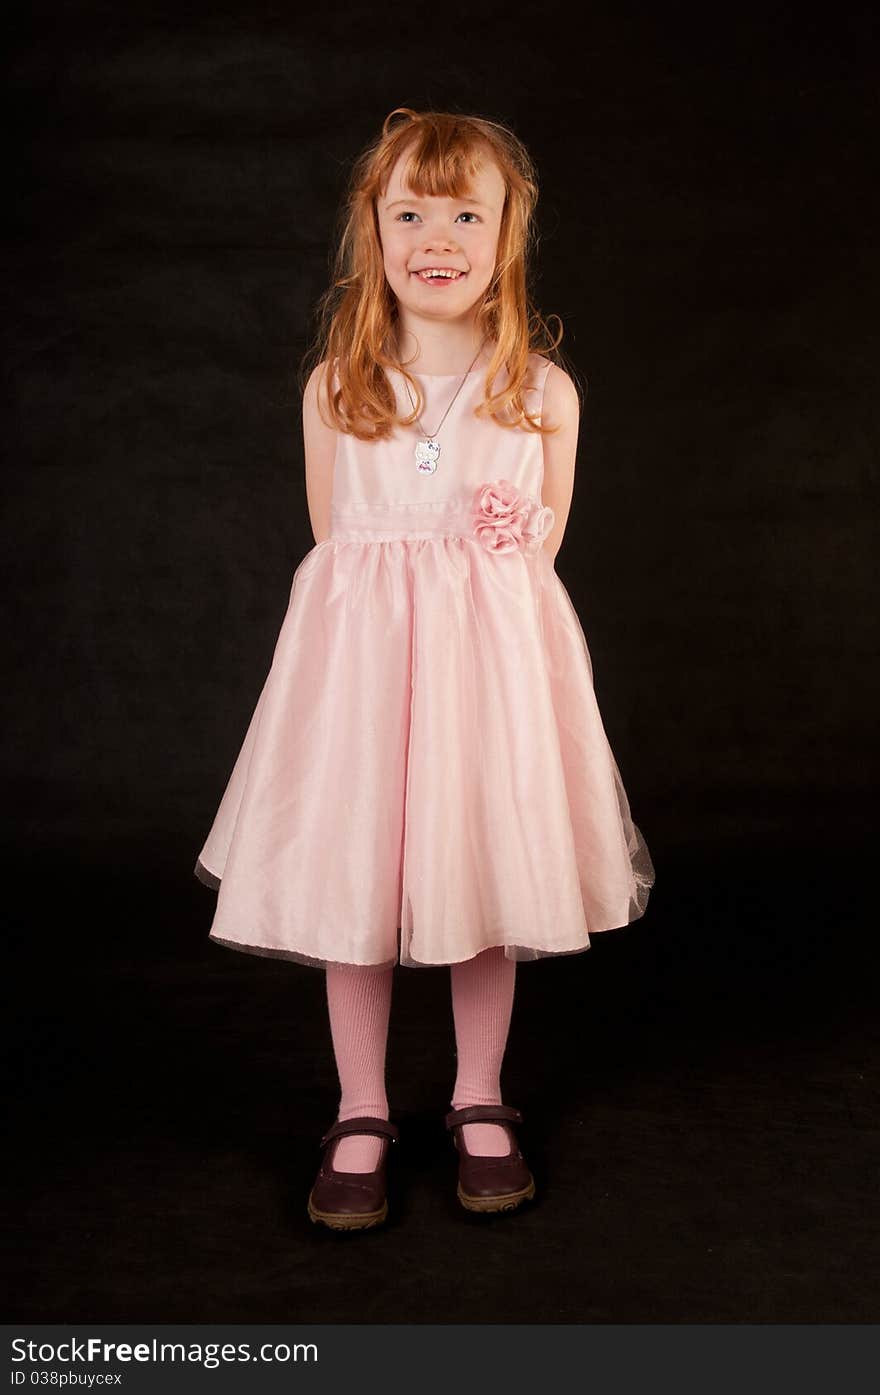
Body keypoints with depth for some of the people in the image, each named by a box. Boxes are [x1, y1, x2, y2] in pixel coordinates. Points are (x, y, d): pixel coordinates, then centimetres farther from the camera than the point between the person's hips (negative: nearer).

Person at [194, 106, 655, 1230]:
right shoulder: (334, 386, 0)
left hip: (494, 655, 0)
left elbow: (539, 549, 7)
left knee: (491, 874, 8)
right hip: (358, 650, 1)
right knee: (348, 878, 4)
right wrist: (391, 613, -1)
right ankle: (360, 1115, 23)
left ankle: (478, 1104, 29)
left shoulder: (545, 392, -1)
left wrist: (473, 604, -5)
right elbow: (331, 542, 7)